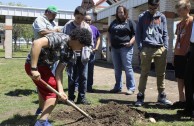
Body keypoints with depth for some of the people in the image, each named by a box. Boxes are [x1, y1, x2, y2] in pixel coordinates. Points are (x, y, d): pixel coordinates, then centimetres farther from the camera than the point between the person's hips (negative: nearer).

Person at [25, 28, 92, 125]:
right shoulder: (59, 38, -25)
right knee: (54, 93, -8)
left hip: (44, 66, 9)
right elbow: (37, 43, -38)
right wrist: (34, 69, -39)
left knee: (50, 92, 23)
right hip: (34, 65, -9)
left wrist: (60, 90, -16)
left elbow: (59, 71, -3)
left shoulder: (69, 53, 1)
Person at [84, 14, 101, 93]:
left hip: (91, 52, 3)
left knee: (90, 70, 7)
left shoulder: (94, 29, 8)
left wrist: (96, 47, 3)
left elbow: (98, 39, 17)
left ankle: (89, 86, 17)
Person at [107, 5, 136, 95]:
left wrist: (130, 43, -17)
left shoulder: (130, 22, 3)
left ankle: (131, 88, -1)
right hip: (114, 48, 5)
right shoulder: (114, 22, 17)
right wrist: (109, 42, 12)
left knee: (128, 68, -6)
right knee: (117, 69, 10)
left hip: (125, 48, -5)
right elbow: (109, 33, 27)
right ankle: (118, 87, 19)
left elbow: (135, 34, -3)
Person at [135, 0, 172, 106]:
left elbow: (165, 33, 12)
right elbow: (138, 33, 4)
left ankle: (161, 96, 19)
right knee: (144, 73, 0)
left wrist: (165, 47, 2)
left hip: (160, 49, 2)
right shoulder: (142, 17, 5)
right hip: (146, 49, -2)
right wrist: (140, 47, -5)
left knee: (161, 74, 8)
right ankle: (140, 96, 6)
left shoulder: (162, 17, 11)